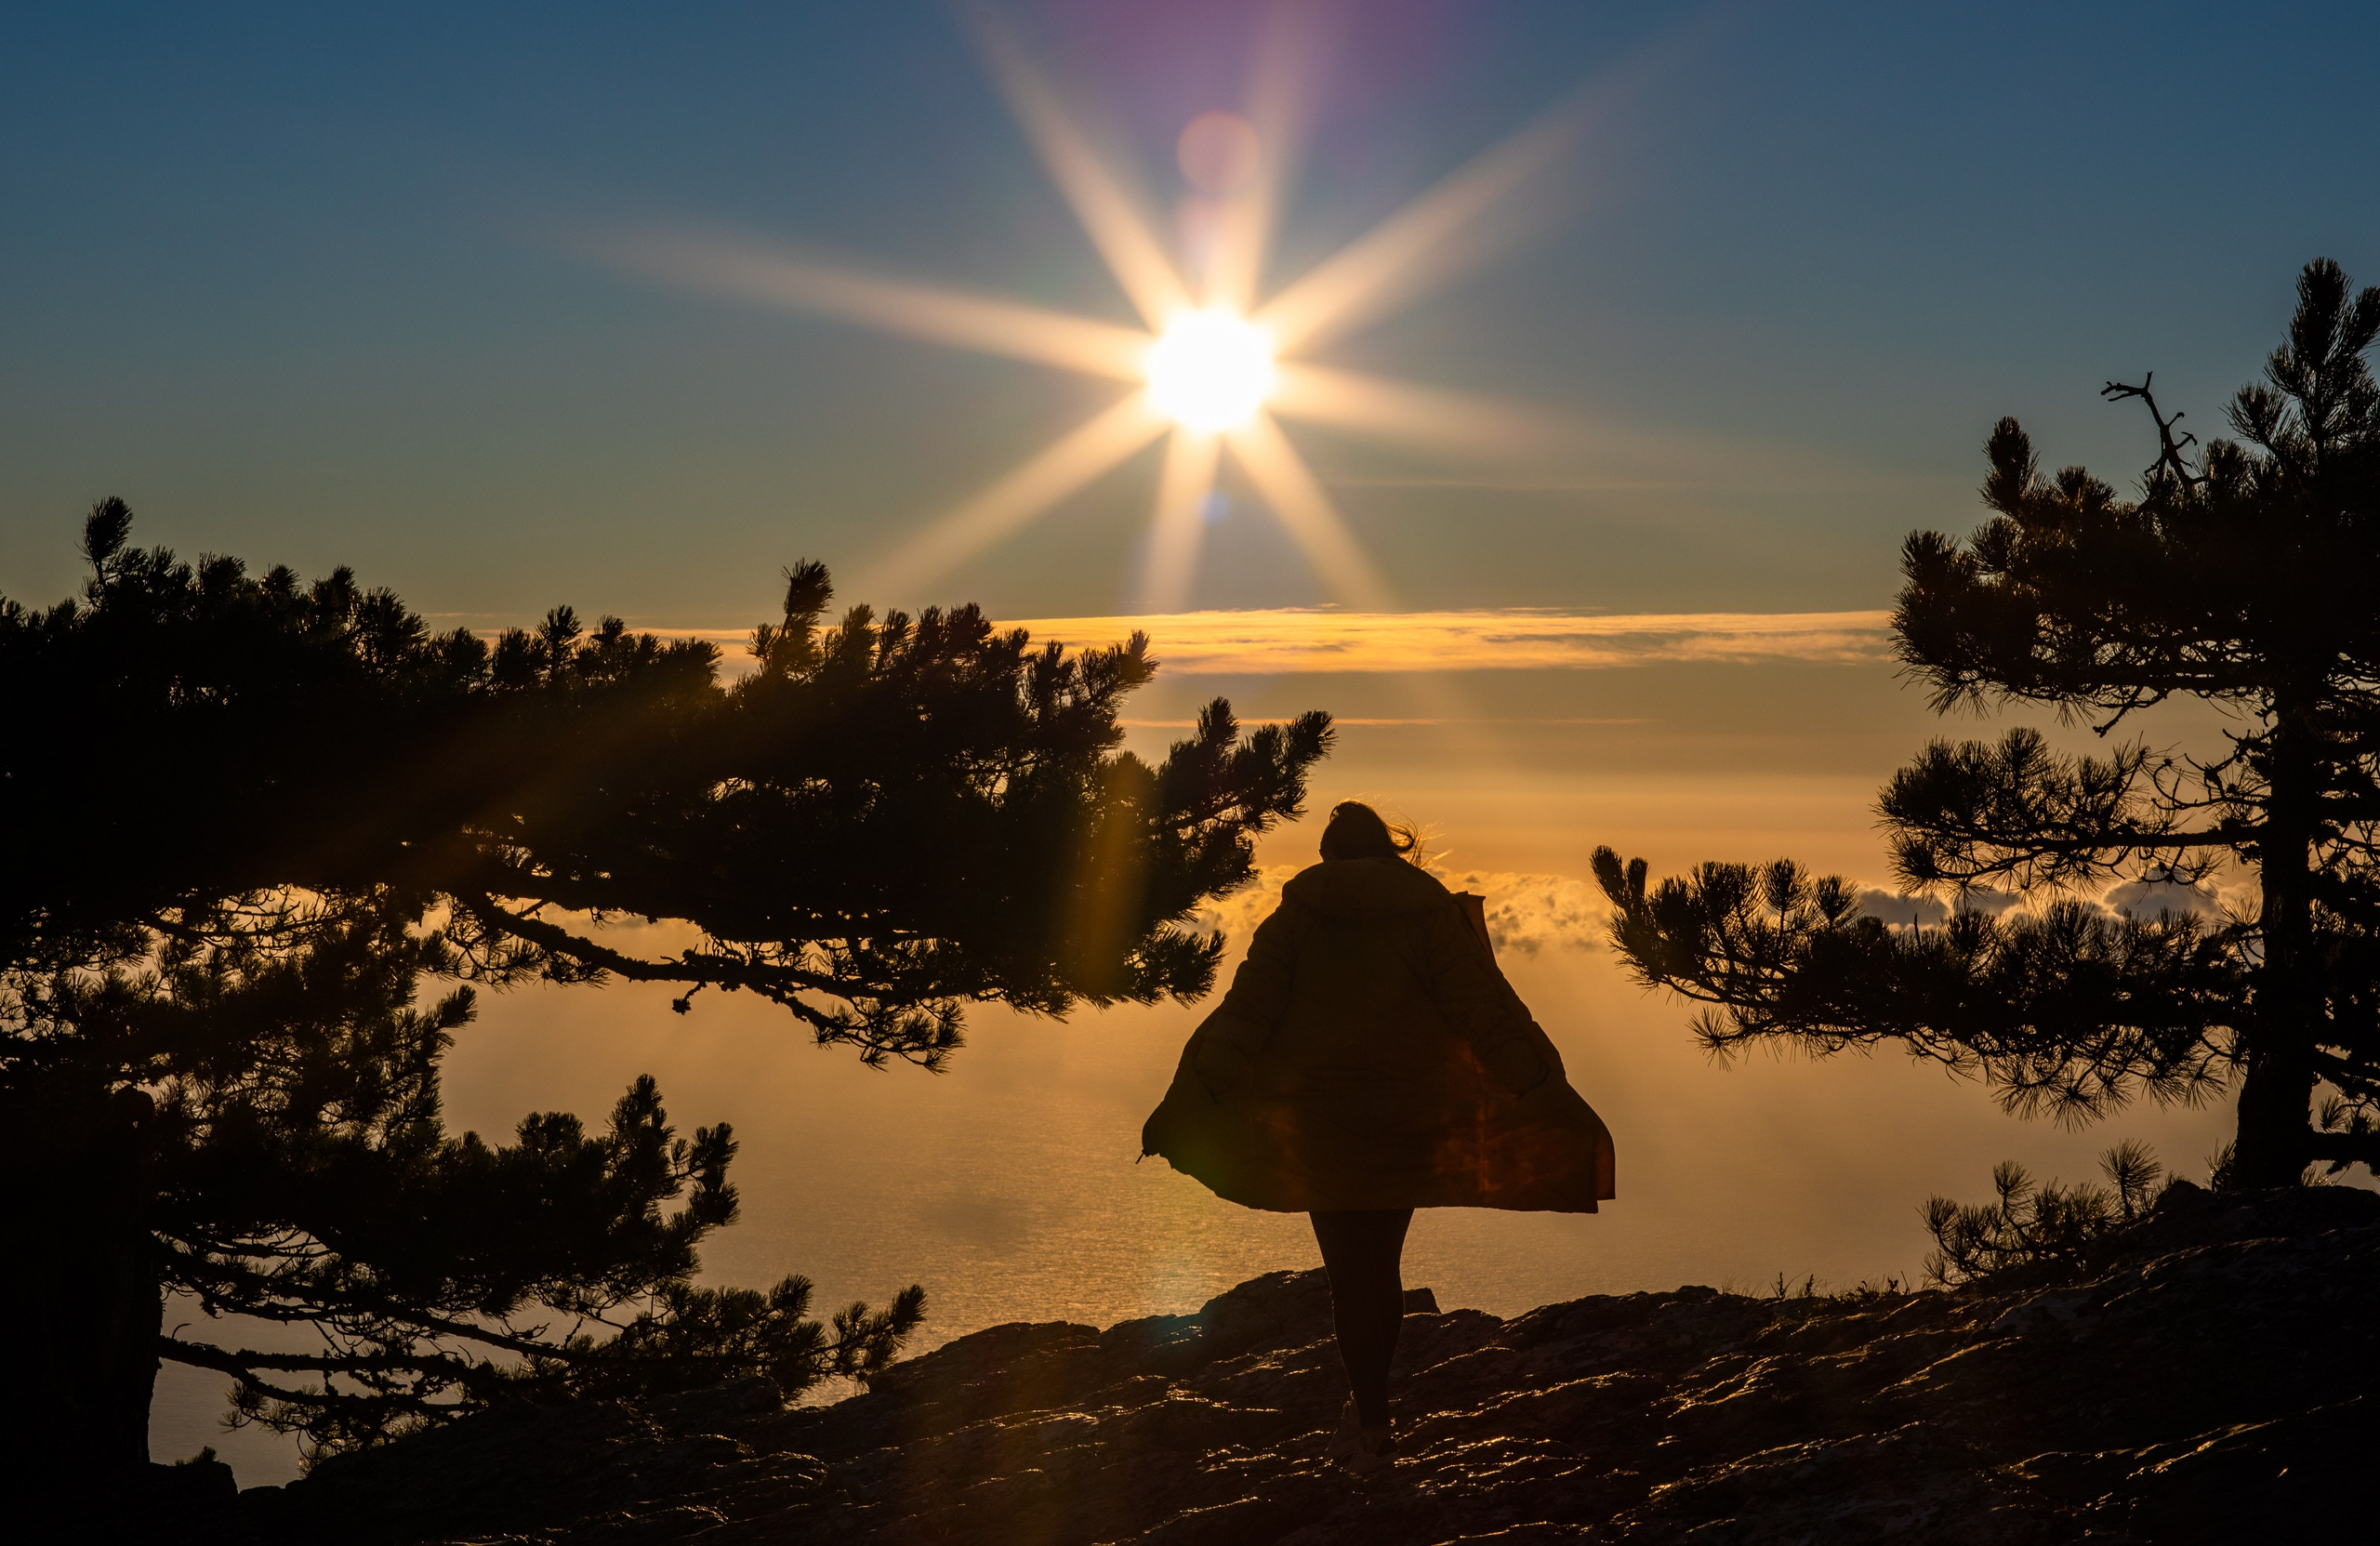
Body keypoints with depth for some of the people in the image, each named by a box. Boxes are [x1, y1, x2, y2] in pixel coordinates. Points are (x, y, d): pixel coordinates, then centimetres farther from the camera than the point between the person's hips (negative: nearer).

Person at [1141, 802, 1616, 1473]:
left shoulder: (1294, 917, 1)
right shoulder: (1432, 914, -2)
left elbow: (1243, 1013, -7)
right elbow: (1486, 1010, -11)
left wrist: (1192, 1094, -9)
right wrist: (1545, 1091, -12)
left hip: (1317, 1118, 0)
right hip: (1408, 1115, 1)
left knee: (1349, 1271, 6)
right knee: (1383, 1263, 16)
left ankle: (1371, 1422, 4)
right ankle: (1370, 1408, 22)